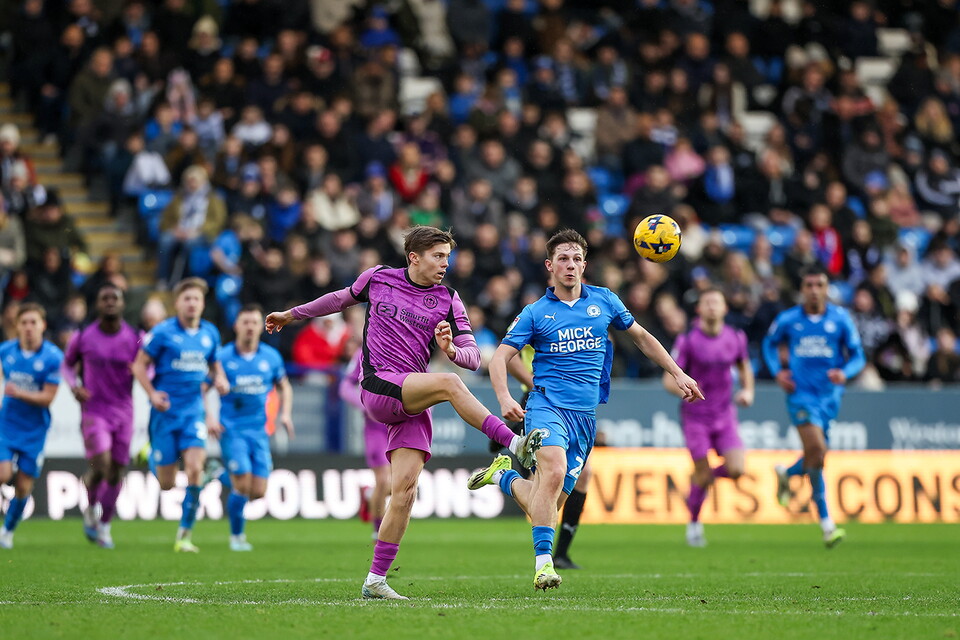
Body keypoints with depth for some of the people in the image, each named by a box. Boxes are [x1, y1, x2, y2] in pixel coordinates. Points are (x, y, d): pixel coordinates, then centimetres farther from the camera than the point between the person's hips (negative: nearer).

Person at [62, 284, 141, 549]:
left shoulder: (135, 338, -2)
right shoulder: (83, 337, -2)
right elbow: (67, 364, 14)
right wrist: (74, 385, -6)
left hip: (123, 413, 2)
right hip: (94, 410, -2)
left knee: (115, 474, 6)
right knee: (100, 466, -19)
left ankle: (105, 526, 24)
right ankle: (90, 508, 11)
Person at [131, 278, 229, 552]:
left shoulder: (210, 333, 6)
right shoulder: (163, 332, -7)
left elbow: (214, 364, 21)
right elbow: (139, 365, -3)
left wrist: (220, 379, -2)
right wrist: (152, 394, -18)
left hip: (193, 411, 3)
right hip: (166, 412, -3)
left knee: (195, 469, -17)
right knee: (166, 484, 1)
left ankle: (184, 535, -6)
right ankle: (152, 457, 41)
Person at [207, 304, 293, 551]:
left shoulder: (271, 357, 5)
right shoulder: (223, 357, -5)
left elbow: (284, 387, 19)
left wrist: (286, 413, 3)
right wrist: (209, 417, -13)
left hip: (259, 431, 3)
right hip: (232, 429, -3)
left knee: (258, 492, -3)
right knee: (243, 486, -13)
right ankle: (236, 536, 7)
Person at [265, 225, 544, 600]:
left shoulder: (448, 301, 8)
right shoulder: (377, 279, 7)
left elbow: (473, 357, 3)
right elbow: (341, 299, 27)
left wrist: (451, 349, -19)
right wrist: (292, 315, 38)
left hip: (413, 403, 3)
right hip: (378, 387, -3)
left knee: (404, 487, -10)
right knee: (448, 384, -30)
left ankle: (376, 580, -4)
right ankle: (515, 446, -36)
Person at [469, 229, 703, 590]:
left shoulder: (604, 301, 11)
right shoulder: (536, 313, 2)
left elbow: (641, 337, 23)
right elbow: (500, 357, -2)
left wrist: (678, 374, 19)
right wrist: (504, 398, -20)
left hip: (586, 416, 4)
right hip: (548, 407, -4)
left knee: (545, 503, 0)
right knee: (554, 472, -30)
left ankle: (504, 476, 30)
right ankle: (543, 562, -26)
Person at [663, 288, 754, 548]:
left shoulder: (736, 338, 1)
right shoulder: (687, 340, -10)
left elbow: (744, 366, 20)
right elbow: (669, 379, -10)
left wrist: (748, 391, 2)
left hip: (725, 416, 3)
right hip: (696, 416, -3)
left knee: (736, 470, -11)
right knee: (702, 474, -6)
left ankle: (707, 477, 23)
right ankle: (694, 523, 19)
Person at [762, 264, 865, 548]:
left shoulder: (841, 319, -1)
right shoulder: (787, 319, -1)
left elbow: (858, 356, 4)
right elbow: (770, 343, 17)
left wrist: (845, 372, -18)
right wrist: (777, 372, 1)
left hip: (830, 395, 3)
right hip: (801, 394, -3)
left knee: (815, 457, 10)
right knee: (817, 450, -18)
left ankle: (787, 474, 46)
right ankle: (826, 522, -12)